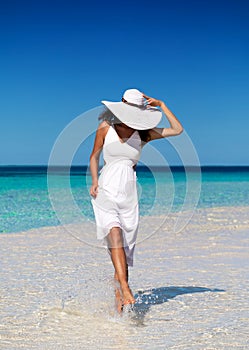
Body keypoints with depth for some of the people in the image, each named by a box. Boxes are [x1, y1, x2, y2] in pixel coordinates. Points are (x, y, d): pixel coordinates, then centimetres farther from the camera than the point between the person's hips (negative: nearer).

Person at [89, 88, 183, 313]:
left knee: (126, 247, 1)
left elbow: (178, 130, 3)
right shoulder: (106, 128, 2)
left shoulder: (144, 134, 5)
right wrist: (95, 181, -1)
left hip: (129, 195, 2)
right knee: (115, 235, -23)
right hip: (106, 191, -2)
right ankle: (125, 289, -31)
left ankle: (119, 298, 10)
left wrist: (161, 105, 4)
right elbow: (94, 156, 12)